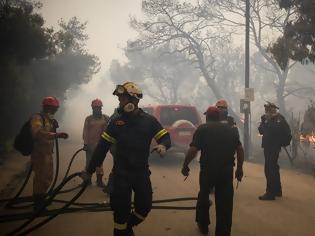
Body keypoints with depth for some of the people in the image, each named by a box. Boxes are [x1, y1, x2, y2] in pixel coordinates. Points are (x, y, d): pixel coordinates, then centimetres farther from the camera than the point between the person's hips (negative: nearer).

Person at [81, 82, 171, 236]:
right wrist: (90, 170, -1)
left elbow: (166, 137, -1)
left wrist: (163, 145, -26)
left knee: (145, 205, 7)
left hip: (142, 172, 1)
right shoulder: (116, 122, -2)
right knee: (121, 209, 0)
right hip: (121, 173, -1)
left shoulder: (149, 120, -3)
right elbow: (102, 147, -1)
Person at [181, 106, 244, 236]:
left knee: (203, 195, 22)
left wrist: (185, 165, 1)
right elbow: (240, 149, 8)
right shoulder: (229, 129, 13)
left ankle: (203, 224, 37)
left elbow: (193, 150, -10)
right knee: (225, 202, 8)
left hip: (208, 168, -2)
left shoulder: (202, 129, 1)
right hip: (227, 170, 2)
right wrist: (239, 168, 15)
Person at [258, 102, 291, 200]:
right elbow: (261, 130, 9)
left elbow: (286, 131, -23)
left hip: (274, 147, -9)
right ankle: (277, 190, 30)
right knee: (273, 168, 17)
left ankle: (270, 193, -7)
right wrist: (264, 121, -7)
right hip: (268, 146, 9)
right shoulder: (268, 119, 12)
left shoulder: (279, 119, -11)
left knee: (269, 169, -11)